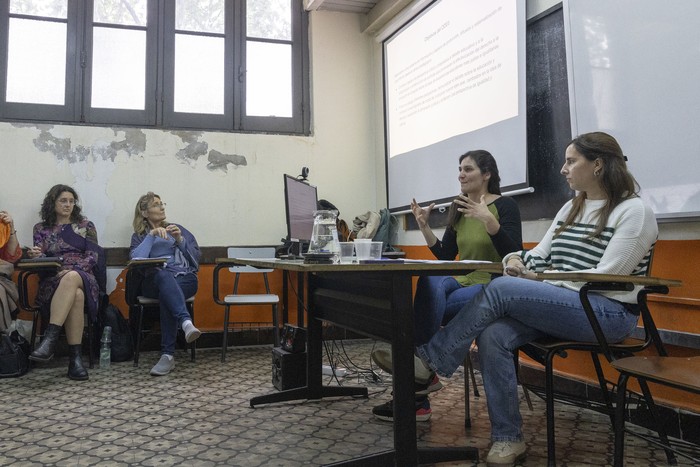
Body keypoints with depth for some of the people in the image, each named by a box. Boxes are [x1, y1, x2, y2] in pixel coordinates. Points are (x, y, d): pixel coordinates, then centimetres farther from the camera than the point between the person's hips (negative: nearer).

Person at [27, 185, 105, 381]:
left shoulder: (86, 226, 16)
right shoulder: (41, 228, 19)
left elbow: (93, 256, 5)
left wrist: (73, 270, -14)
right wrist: (35, 256, -17)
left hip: (83, 277, 0)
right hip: (52, 280, 0)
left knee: (72, 278, -40)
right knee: (75, 295, -37)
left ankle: (49, 339, -47)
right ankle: (75, 356, -40)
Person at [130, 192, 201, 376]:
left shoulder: (177, 229, 25)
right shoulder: (138, 236, 22)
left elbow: (196, 257, 13)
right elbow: (137, 260, -2)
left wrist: (180, 240, 0)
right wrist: (152, 235, -5)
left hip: (184, 279, 1)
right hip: (155, 282, -1)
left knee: (166, 295, -35)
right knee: (164, 275, -38)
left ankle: (168, 354, -41)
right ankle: (186, 322, -60)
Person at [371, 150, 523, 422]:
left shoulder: (505, 206, -5)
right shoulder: (458, 209, 13)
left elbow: (514, 255, -16)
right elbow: (445, 257, 13)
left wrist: (489, 221, -28)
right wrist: (424, 226, 1)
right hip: (463, 282, 5)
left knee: (427, 307, -29)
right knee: (430, 281, -32)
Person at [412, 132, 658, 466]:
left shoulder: (634, 211, -6)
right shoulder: (570, 208, 17)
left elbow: (606, 276, -15)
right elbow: (540, 255, 14)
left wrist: (539, 279, -16)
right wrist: (516, 260, -9)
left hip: (607, 313, -7)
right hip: (562, 305, 7)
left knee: (502, 289, -27)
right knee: (493, 334, -22)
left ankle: (429, 360, -15)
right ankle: (508, 439, -11)